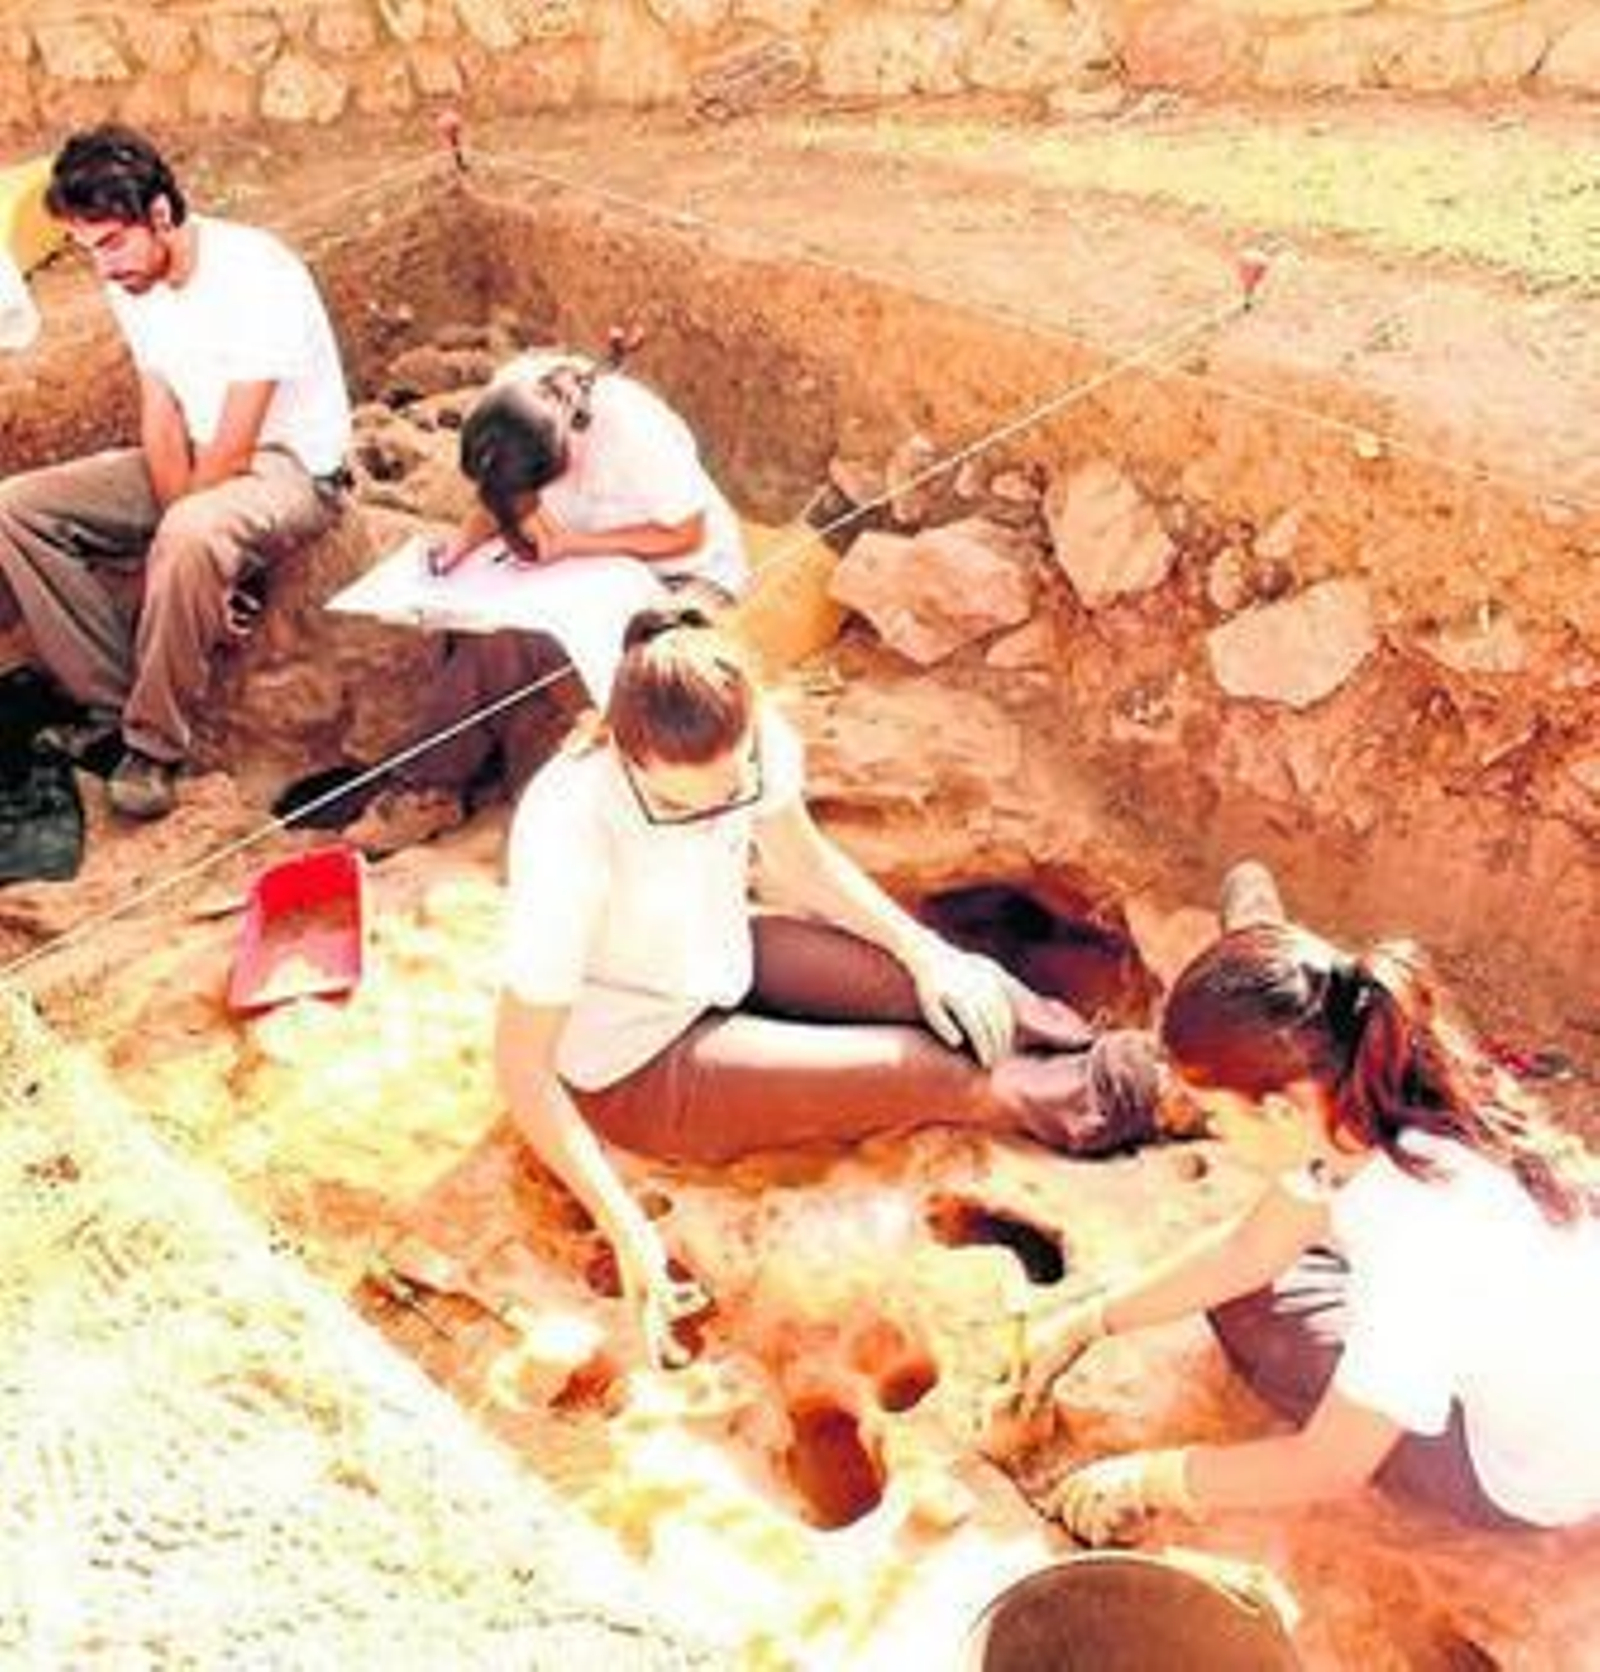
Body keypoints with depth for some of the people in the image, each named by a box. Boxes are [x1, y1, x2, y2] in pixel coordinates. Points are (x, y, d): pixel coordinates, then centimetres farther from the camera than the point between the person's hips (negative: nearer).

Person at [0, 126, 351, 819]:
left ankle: (154, 744, -21)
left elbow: (235, 451, -25)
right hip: (196, 461, 8)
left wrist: (174, 527, -13)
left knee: (189, 536, -40)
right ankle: (114, 703, -3)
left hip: (292, 468, -8)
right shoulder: (128, 280, -1)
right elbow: (162, 421, -2)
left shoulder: (256, 275, -25)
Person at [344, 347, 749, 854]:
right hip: (586, 564, 6)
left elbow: (686, 535, -20)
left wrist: (569, 543, -24)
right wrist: (465, 537, -17)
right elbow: (504, 496, 3)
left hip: (682, 574, -6)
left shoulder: (635, 434, -32)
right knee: (488, 633, -23)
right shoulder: (517, 389, -15)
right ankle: (431, 790, -10)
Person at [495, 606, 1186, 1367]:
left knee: (959, 994, -9)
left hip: (720, 959, 6)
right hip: (637, 1069, -5)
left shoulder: (748, 740, -21)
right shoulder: (568, 841, -37)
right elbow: (523, 1068, -28)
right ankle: (1095, 1105, 12)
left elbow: (801, 862, 1)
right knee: (925, 1071, -12)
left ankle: (1161, 1081, 8)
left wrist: (926, 952, -10)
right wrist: (625, 1228, -31)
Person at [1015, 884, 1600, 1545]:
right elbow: (1248, 1250, 0)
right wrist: (1089, 1322, 1)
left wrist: (1143, 1481, -14)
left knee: (1246, 1310, 0)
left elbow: (1329, 1467, -26)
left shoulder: (1421, 1232, -38)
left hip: (1528, 1482, -6)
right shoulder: (1361, 1107, -17)